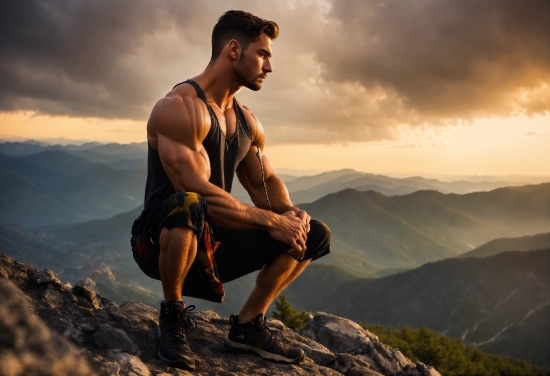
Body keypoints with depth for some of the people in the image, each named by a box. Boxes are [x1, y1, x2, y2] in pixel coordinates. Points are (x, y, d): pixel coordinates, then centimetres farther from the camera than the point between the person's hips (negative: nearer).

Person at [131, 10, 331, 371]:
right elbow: (199, 193, -28)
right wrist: (271, 221, -21)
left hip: (213, 242, 8)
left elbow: (265, 182, 15)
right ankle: (173, 315, -14)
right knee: (189, 206, -43)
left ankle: (248, 325, 10)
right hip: (162, 240, -8)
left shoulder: (247, 121, 8)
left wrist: (293, 213, -6)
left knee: (314, 235, 4)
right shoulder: (180, 107, -19)